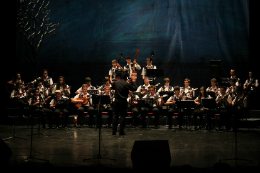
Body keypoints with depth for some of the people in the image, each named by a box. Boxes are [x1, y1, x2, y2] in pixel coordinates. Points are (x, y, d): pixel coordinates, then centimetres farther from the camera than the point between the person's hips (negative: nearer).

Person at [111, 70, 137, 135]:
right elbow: (134, 88, -6)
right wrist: (133, 82, 10)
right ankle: (121, 131, 4)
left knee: (115, 115, 10)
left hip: (116, 100, 4)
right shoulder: (127, 84, -15)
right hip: (123, 101, -4)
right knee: (122, 116, 4)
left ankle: (114, 131, 11)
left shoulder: (115, 82, -1)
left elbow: (112, 87, 21)